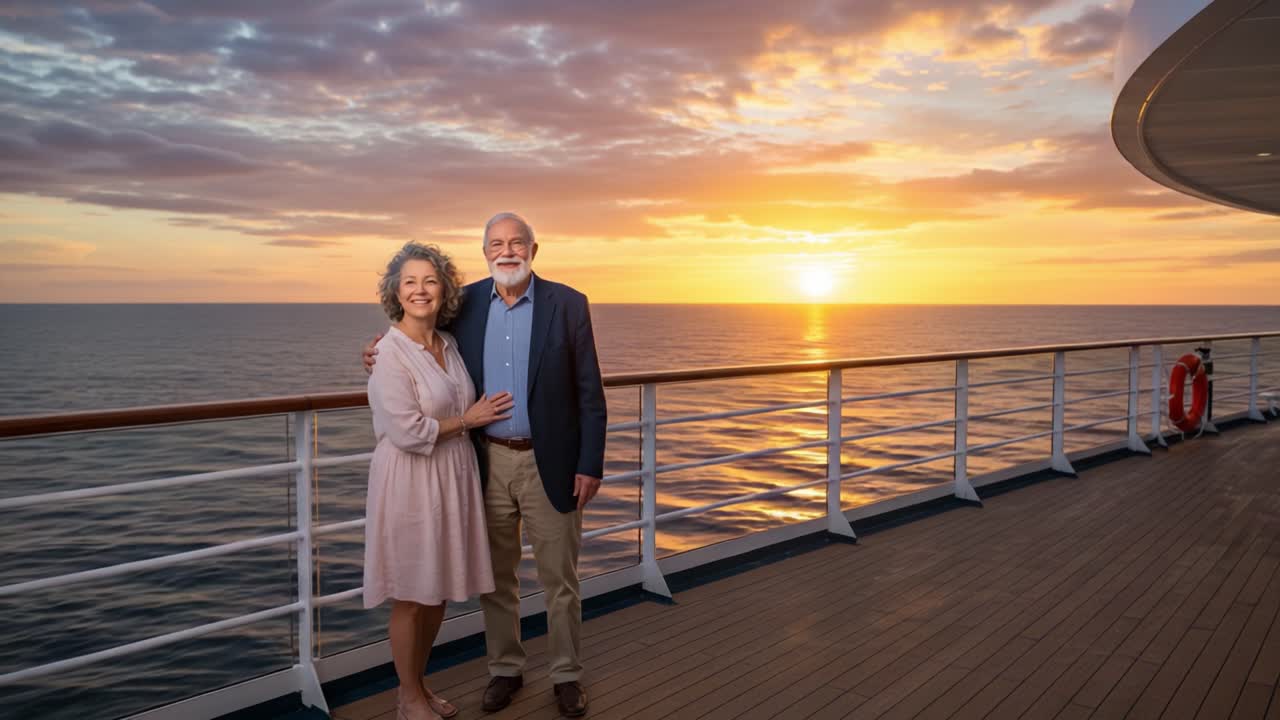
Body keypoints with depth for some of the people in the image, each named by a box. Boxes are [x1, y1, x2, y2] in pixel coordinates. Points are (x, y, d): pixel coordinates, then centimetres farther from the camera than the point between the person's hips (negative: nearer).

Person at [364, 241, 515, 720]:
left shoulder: (449, 345, 7)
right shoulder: (389, 354, -16)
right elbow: (408, 431, -21)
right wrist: (468, 419, -11)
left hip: (453, 479, 7)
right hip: (410, 483, -7)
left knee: (439, 591, 16)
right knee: (410, 597, 7)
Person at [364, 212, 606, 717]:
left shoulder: (568, 304, -7)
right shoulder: (467, 303, 1)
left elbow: (589, 392, -6)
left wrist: (590, 464, -10)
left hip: (549, 462, -2)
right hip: (488, 461, 3)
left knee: (559, 577, 9)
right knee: (496, 577, 14)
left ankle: (566, 675, 26)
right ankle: (504, 669, 32)